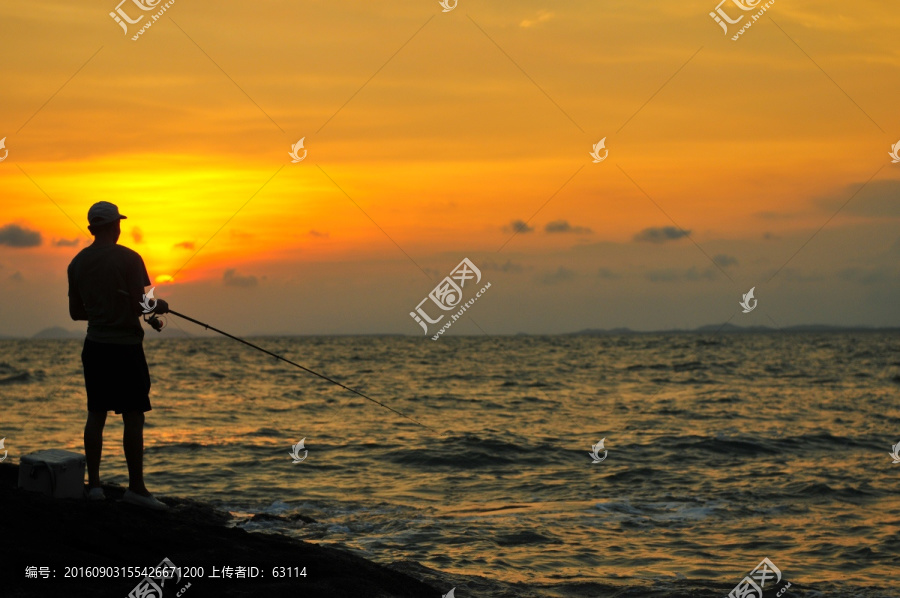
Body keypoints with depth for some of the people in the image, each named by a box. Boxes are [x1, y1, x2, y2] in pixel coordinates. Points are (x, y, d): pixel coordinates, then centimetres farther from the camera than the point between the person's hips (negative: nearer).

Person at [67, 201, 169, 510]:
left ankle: (94, 483, 8)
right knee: (133, 416, -3)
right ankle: (136, 487, -3)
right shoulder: (128, 259, -11)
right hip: (125, 345, -6)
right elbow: (139, 306, -15)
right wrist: (158, 306, 5)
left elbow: (75, 312, 12)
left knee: (96, 414, 9)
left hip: (94, 345, 6)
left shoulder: (78, 262, 7)